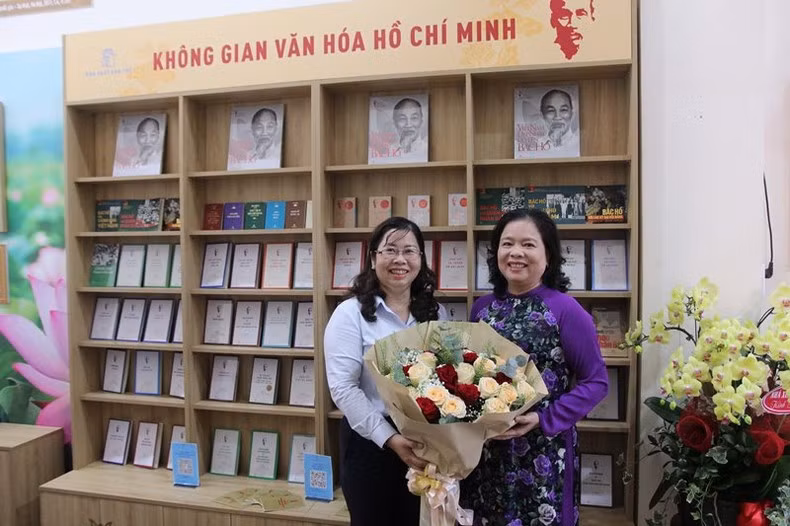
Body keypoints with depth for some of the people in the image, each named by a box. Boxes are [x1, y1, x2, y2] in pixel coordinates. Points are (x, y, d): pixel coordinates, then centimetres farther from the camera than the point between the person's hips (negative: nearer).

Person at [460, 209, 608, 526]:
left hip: (542, 454, -4)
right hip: (485, 451, 5)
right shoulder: (482, 308, 3)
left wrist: (545, 420, -19)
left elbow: (595, 382, -10)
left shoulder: (565, 310, -12)